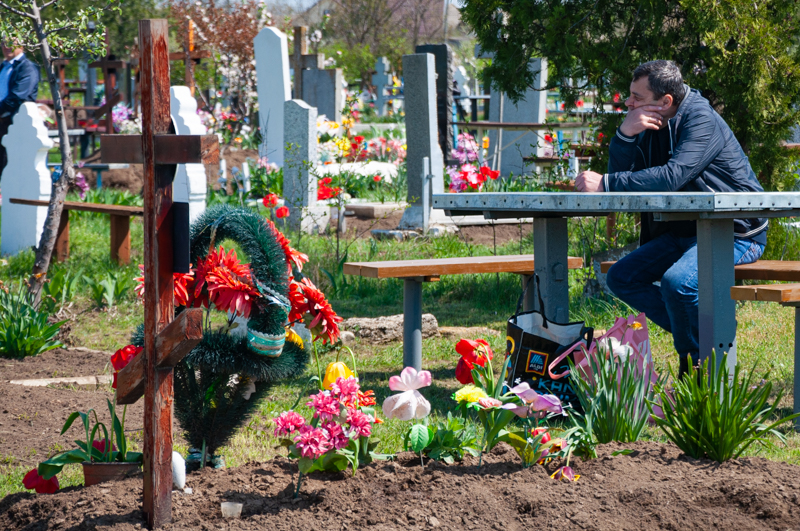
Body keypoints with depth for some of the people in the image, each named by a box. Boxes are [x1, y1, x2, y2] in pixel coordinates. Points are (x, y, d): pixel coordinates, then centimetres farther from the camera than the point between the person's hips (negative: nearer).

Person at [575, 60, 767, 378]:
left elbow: (673, 177, -32)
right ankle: (690, 337, 3)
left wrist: (604, 184, -32)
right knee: (621, 278, -1)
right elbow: (620, 177, 0)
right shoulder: (650, 126, 7)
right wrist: (625, 135, -17)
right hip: (684, 230, 9)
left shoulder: (701, 121, -19)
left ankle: (700, 362, -8)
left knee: (677, 281, -32)